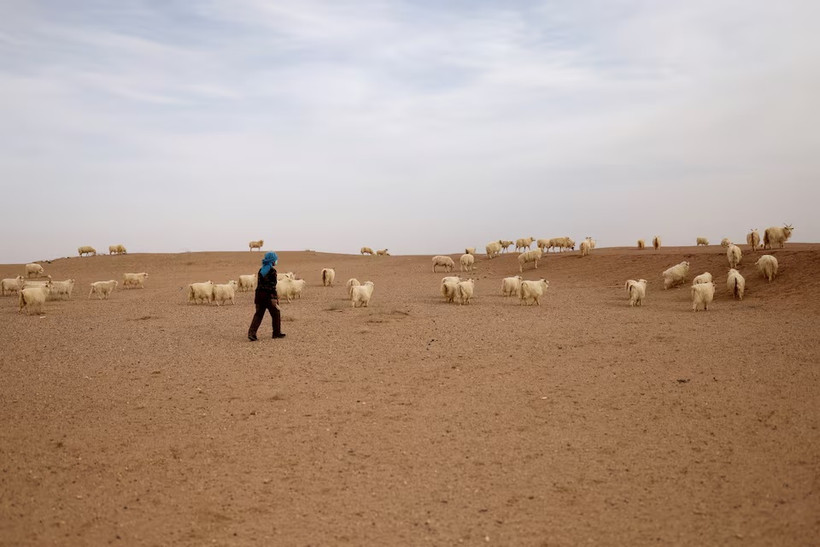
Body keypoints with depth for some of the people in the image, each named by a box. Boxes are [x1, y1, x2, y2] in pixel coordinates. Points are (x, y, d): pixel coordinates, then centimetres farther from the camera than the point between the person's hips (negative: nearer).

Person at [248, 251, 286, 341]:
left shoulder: (261, 270, 11)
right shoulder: (272, 271, -12)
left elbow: (259, 284, 16)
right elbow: (273, 286, -18)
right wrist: (274, 298, -18)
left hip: (260, 294, 6)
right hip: (269, 296, -6)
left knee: (258, 314, 5)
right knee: (275, 315, 11)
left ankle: (251, 333, -8)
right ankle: (277, 333, 21)